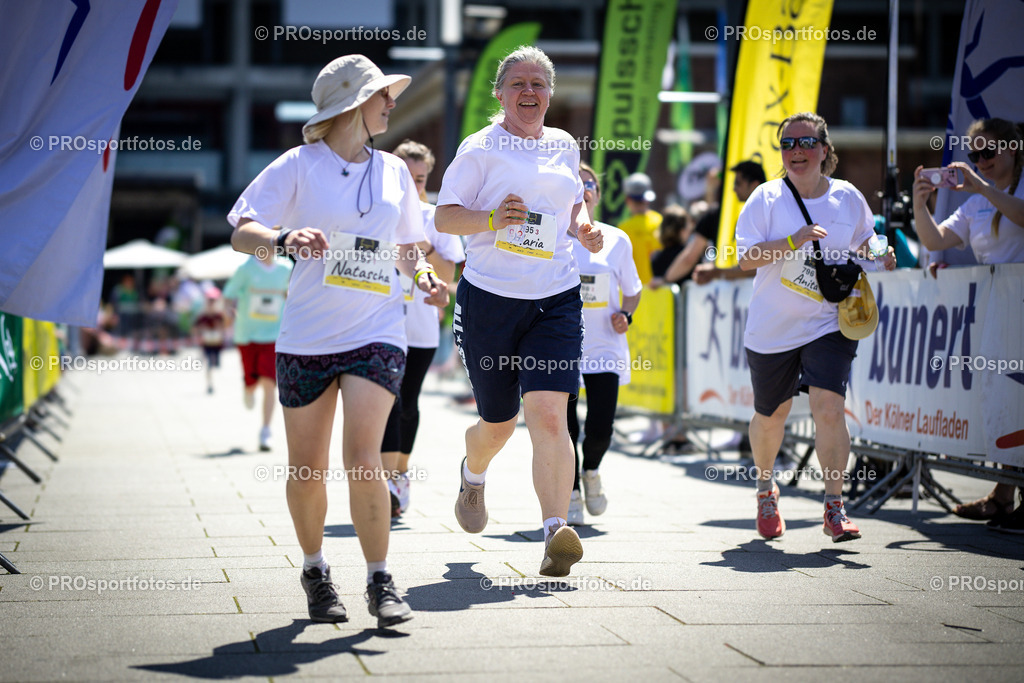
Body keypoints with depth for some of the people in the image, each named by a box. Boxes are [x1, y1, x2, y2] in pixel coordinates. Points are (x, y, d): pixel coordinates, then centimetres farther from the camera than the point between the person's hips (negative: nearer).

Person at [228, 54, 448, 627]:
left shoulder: (394, 172, 11)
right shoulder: (300, 165, 0)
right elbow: (241, 231, -6)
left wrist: (423, 275, 4)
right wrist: (283, 238, -26)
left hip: (377, 334, 1)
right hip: (307, 336, -1)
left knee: (363, 459, -15)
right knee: (307, 471, 6)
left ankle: (381, 583, -4)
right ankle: (315, 570, 30)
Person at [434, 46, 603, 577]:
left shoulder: (565, 147, 12)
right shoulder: (481, 148, -1)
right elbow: (443, 217, -2)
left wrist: (583, 229, 5)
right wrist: (492, 218, -20)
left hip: (556, 299, 2)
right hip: (490, 296, -2)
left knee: (549, 414, -17)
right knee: (497, 423, 11)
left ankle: (556, 532, -23)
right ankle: (473, 475, 47)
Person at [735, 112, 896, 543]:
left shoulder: (849, 199, 1)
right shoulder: (767, 198, -6)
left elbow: (863, 248, 18)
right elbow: (746, 258, -14)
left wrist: (881, 259, -4)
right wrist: (795, 240, -25)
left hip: (829, 324, 0)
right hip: (772, 328, 0)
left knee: (828, 407, -17)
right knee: (771, 415, 12)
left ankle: (834, 510, -9)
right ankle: (765, 489, 41)